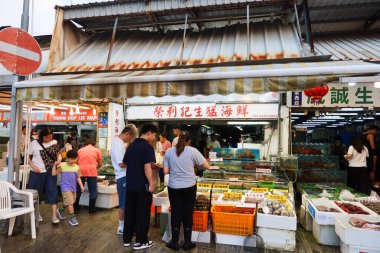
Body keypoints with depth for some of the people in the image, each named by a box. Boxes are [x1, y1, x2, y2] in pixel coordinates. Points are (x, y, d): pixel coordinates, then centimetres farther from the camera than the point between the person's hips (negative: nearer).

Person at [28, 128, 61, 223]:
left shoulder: (54, 143, 0)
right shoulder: (34, 143, -6)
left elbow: (58, 154, 8)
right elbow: (28, 157, 0)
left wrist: (59, 160, -13)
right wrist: (33, 166, -14)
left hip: (51, 171, 1)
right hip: (37, 172, -1)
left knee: (53, 191, -3)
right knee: (36, 192, 11)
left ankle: (54, 215, 2)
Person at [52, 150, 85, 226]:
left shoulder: (77, 167, 1)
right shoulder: (62, 166, -10)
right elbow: (54, 174, -8)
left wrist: (81, 186, 2)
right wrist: (55, 165, -16)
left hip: (73, 188, 6)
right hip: (65, 188, -6)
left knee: (70, 202, 19)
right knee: (69, 202, -9)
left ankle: (60, 210, 47)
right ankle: (72, 217, -2)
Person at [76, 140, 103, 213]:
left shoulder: (80, 150, 18)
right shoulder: (97, 150, 12)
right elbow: (100, 164, 14)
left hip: (81, 171, 3)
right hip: (92, 171, -3)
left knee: (78, 190, 18)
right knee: (93, 192, 8)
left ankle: (75, 207, 30)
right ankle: (91, 209, 12)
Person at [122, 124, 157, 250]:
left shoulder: (131, 146, 9)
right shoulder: (148, 147, -15)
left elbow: (124, 163, 18)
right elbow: (147, 167, -23)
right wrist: (152, 184, -18)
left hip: (130, 185, 7)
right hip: (143, 186, -7)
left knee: (130, 212, 16)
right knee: (142, 214, 4)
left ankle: (127, 239, 26)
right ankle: (140, 241, 13)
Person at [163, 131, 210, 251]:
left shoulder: (169, 152, -1)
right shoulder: (193, 151, -7)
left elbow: (166, 171, 0)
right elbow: (207, 166, -3)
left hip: (173, 187, 2)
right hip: (189, 187, -1)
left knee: (175, 214, 12)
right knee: (188, 214, 10)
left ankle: (175, 242, 22)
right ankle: (187, 243, 22)